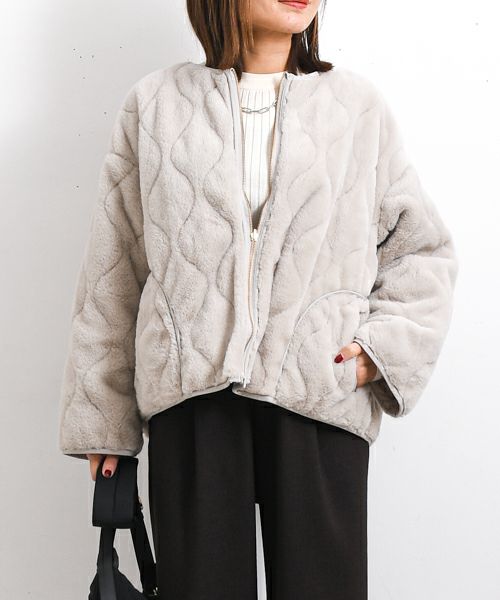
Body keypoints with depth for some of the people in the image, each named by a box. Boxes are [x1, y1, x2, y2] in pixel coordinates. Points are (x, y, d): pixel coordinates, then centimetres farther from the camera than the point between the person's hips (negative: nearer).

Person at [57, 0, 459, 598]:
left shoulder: (360, 105, 9)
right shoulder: (154, 104, 9)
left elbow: (424, 248, 15)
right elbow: (113, 270, 10)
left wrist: (386, 345, -2)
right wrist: (100, 414, 9)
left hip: (321, 398, 1)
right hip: (192, 397, 0)